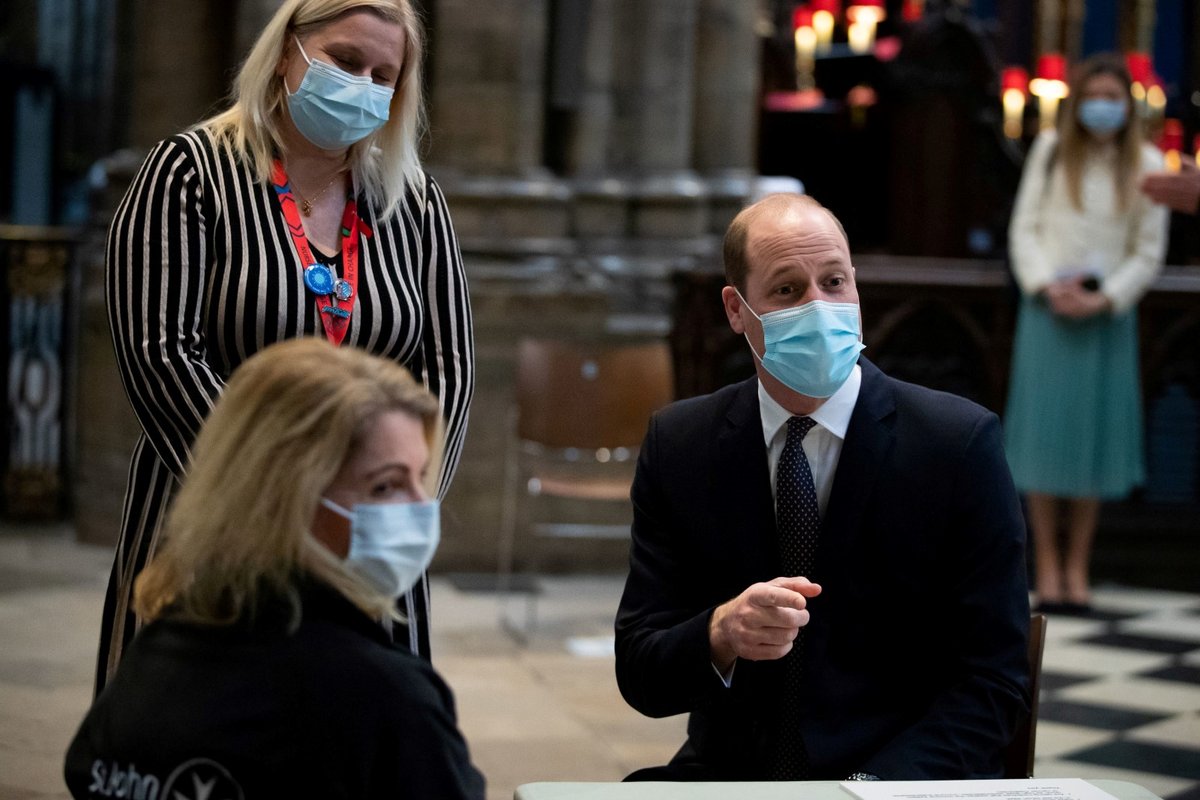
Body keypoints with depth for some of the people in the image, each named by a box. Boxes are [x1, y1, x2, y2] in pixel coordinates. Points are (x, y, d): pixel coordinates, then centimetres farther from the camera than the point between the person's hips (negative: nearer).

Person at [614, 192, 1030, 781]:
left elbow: (993, 681, -5)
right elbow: (640, 677, 1)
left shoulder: (959, 441, -4)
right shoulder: (677, 445, 3)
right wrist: (721, 636, -20)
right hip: (727, 776, 2)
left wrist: (875, 786, -19)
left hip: (903, 780, -1)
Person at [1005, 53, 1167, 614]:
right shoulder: (1051, 150, 5)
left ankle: (1078, 567, 10)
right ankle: (1047, 567, 3)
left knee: (1093, 438, 2)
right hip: (1047, 310, 0)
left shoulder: (1146, 166, 3)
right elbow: (1024, 227, 4)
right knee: (1043, 435, -2)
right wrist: (1046, 286, -11)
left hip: (1107, 316, 0)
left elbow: (1149, 253, 3)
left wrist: (1104, 299, -11)